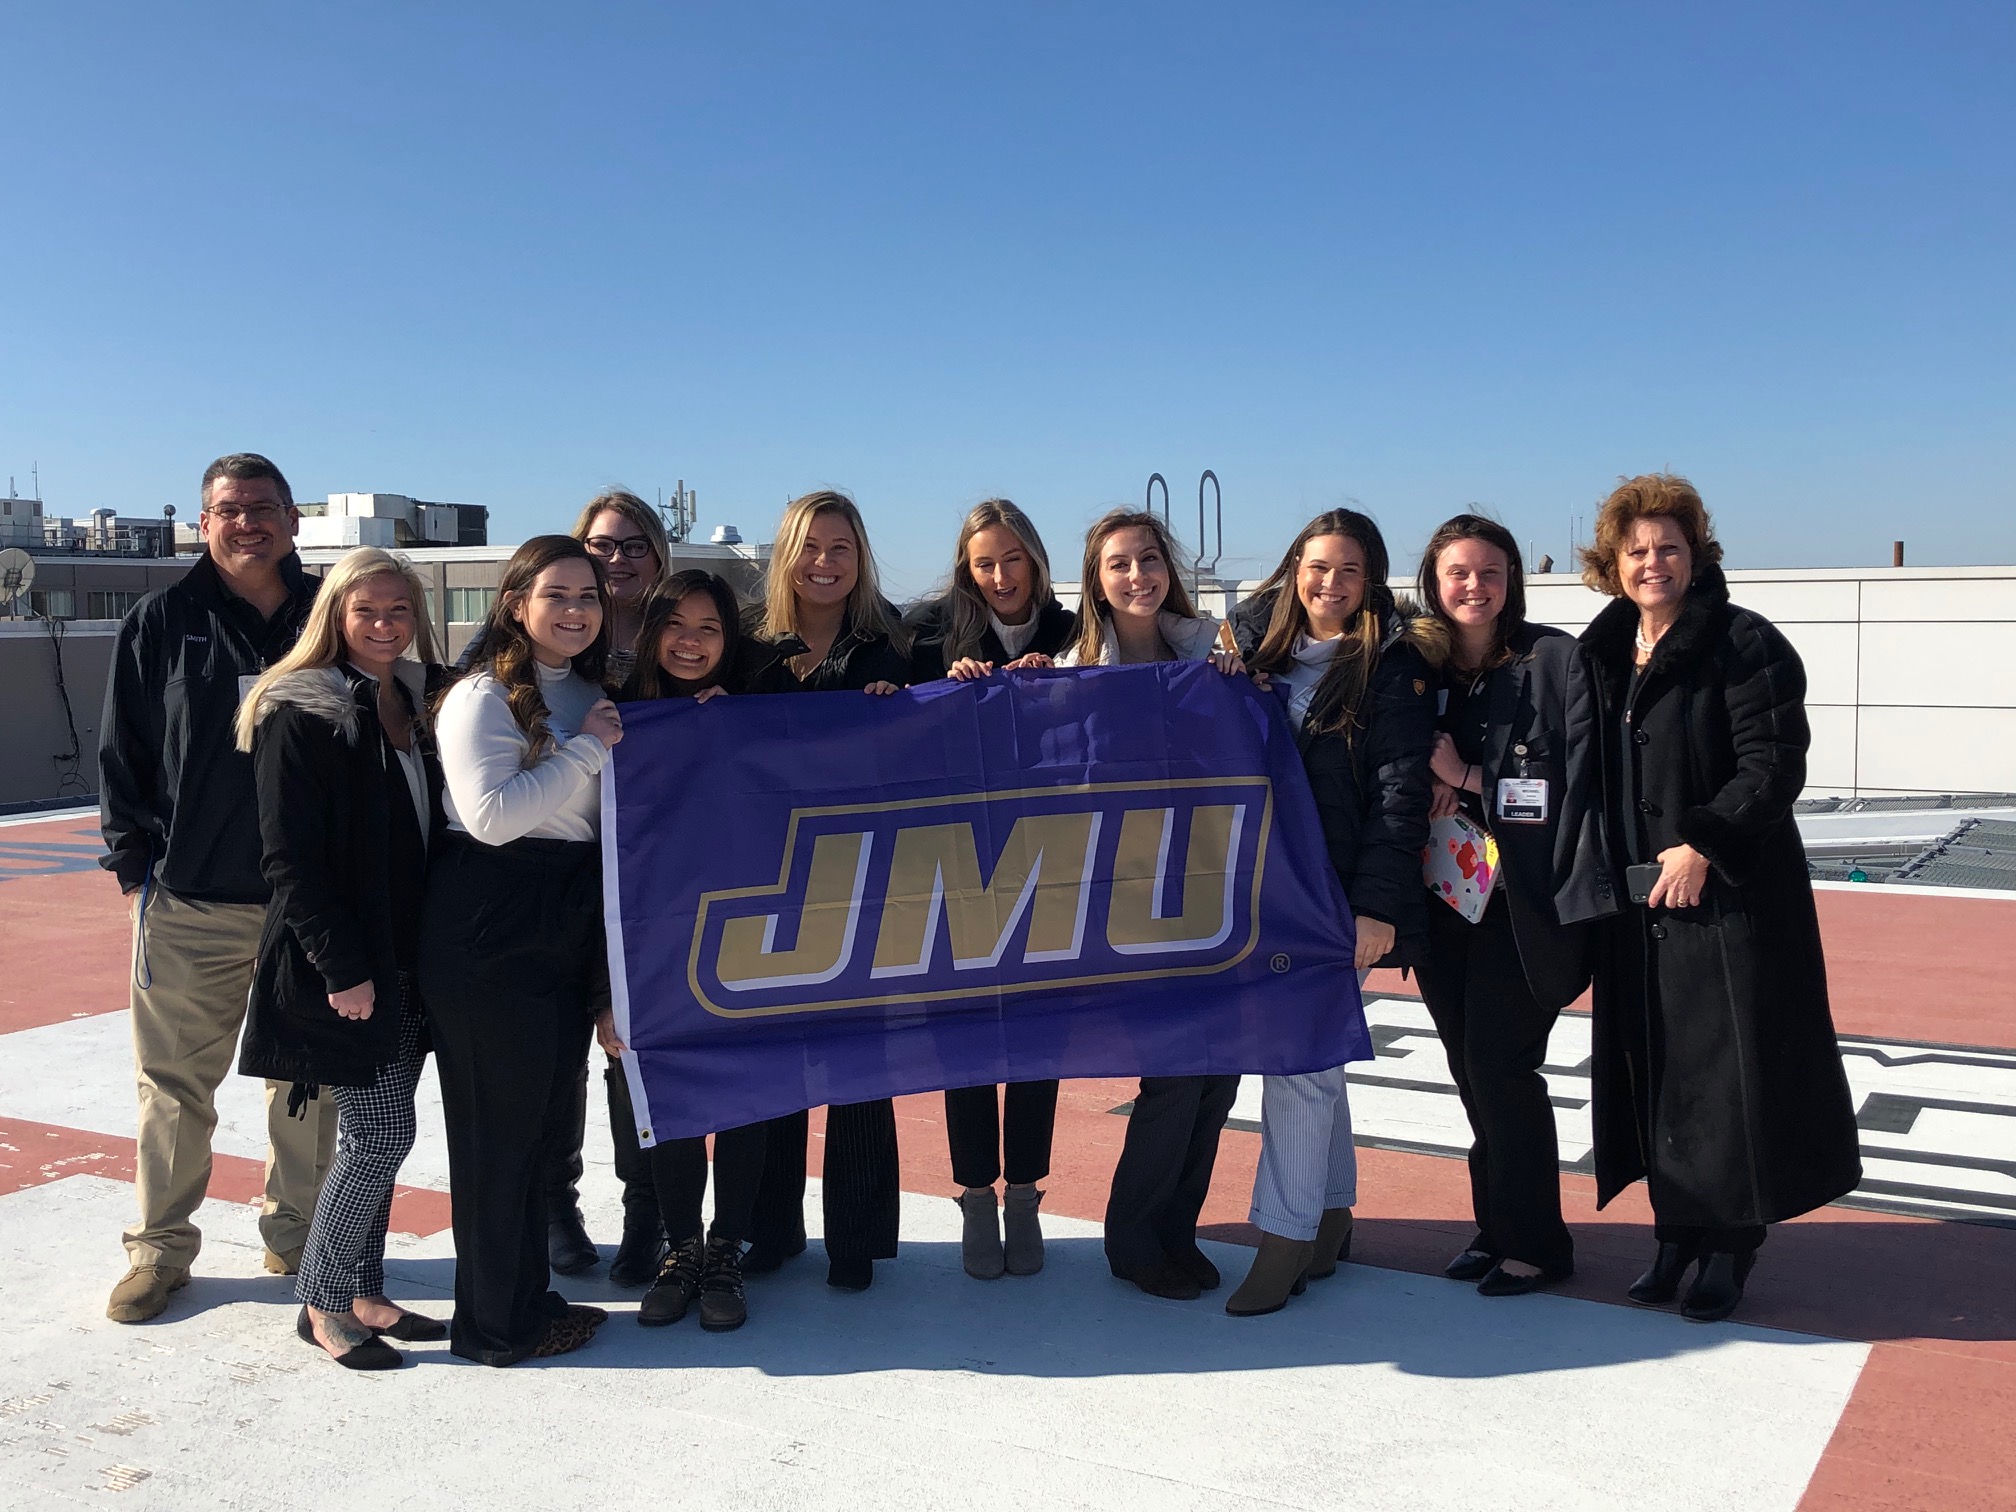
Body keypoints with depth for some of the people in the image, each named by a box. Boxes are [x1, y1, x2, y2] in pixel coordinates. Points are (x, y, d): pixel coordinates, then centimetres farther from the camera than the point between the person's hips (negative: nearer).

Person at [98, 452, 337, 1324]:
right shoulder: (163, 622, 3)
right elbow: (121, 752, 5)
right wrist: (133, 860, -1)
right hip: (189, 901, -1)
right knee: (175, 1082, 6)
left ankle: (297, 1234, 25)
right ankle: (159, 1247, 21)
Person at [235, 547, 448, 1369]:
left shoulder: (417, 700, 11)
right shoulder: (299, 712, -10)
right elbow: (289, 858, -15)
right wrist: (343, 969, -18)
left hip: (407, 959, 7)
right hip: (341, 966, -7)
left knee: (377, 1135, 12)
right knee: (380, 1135, -4)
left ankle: (361, 1294, 24)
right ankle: (322, 1302, 13)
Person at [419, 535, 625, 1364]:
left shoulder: (590, 696, 15)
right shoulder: (484, 696, -11)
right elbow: (492, 813, -23)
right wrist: (585, 748, -16)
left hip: (567, 933, 8)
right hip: (488, 938, -8)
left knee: (545, 1122, 15)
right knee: (498, 1127, 1)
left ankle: (527, 1297, 28)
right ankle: (496, 1322, 15)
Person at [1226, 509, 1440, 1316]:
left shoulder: (1391, 665, -4)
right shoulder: (1266, 657, 13)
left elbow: (1401, 793, -10)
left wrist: (1376, 906, -15)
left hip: (1339, 899, -5)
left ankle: (1284, 1242, 2)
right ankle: (1331, 1217, 25)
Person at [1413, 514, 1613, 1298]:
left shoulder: (1555, 659, -5)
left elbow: (1575, 777, -12)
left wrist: (1467, 779, -14)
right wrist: (1428, 785, -9)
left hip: (1523, 900, -5)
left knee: (1498, 1064, -4)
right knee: (1472, 1068, 10)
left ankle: (1534, 1241, 12)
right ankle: (1498, 1225, 25)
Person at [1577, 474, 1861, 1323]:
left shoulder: (1745, 645, -9)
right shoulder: (1603, 652, 12)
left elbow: (1775, 766, -15)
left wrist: (1700, 844, -23)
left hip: (1730, 898, -6)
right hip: (1634, 901, 6)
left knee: (1727, 1072, -1)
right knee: (1651, 1069, 10)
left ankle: (1729, 1247, 13)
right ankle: (1676, 1234, 22)